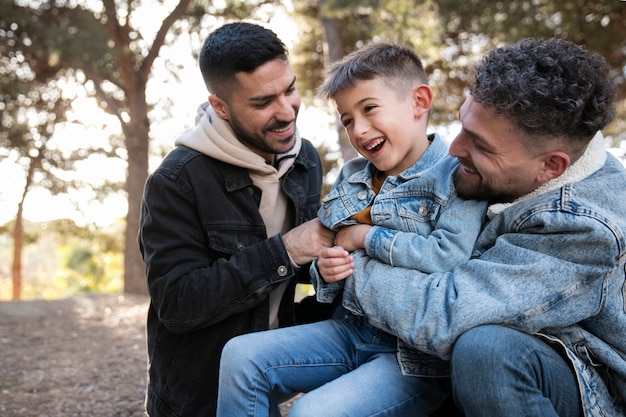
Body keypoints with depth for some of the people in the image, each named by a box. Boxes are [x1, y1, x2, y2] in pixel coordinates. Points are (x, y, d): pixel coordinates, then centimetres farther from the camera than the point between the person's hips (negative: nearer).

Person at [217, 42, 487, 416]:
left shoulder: (456, 175, -11)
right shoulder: (351, 178, 10)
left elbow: (450, 256, -27)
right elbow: (323, 249, 17)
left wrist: (366, 236, -15)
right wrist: (325, 269, -8)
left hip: (415, 354, -6)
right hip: (351, 330, 7)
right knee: (241, 355, -8)